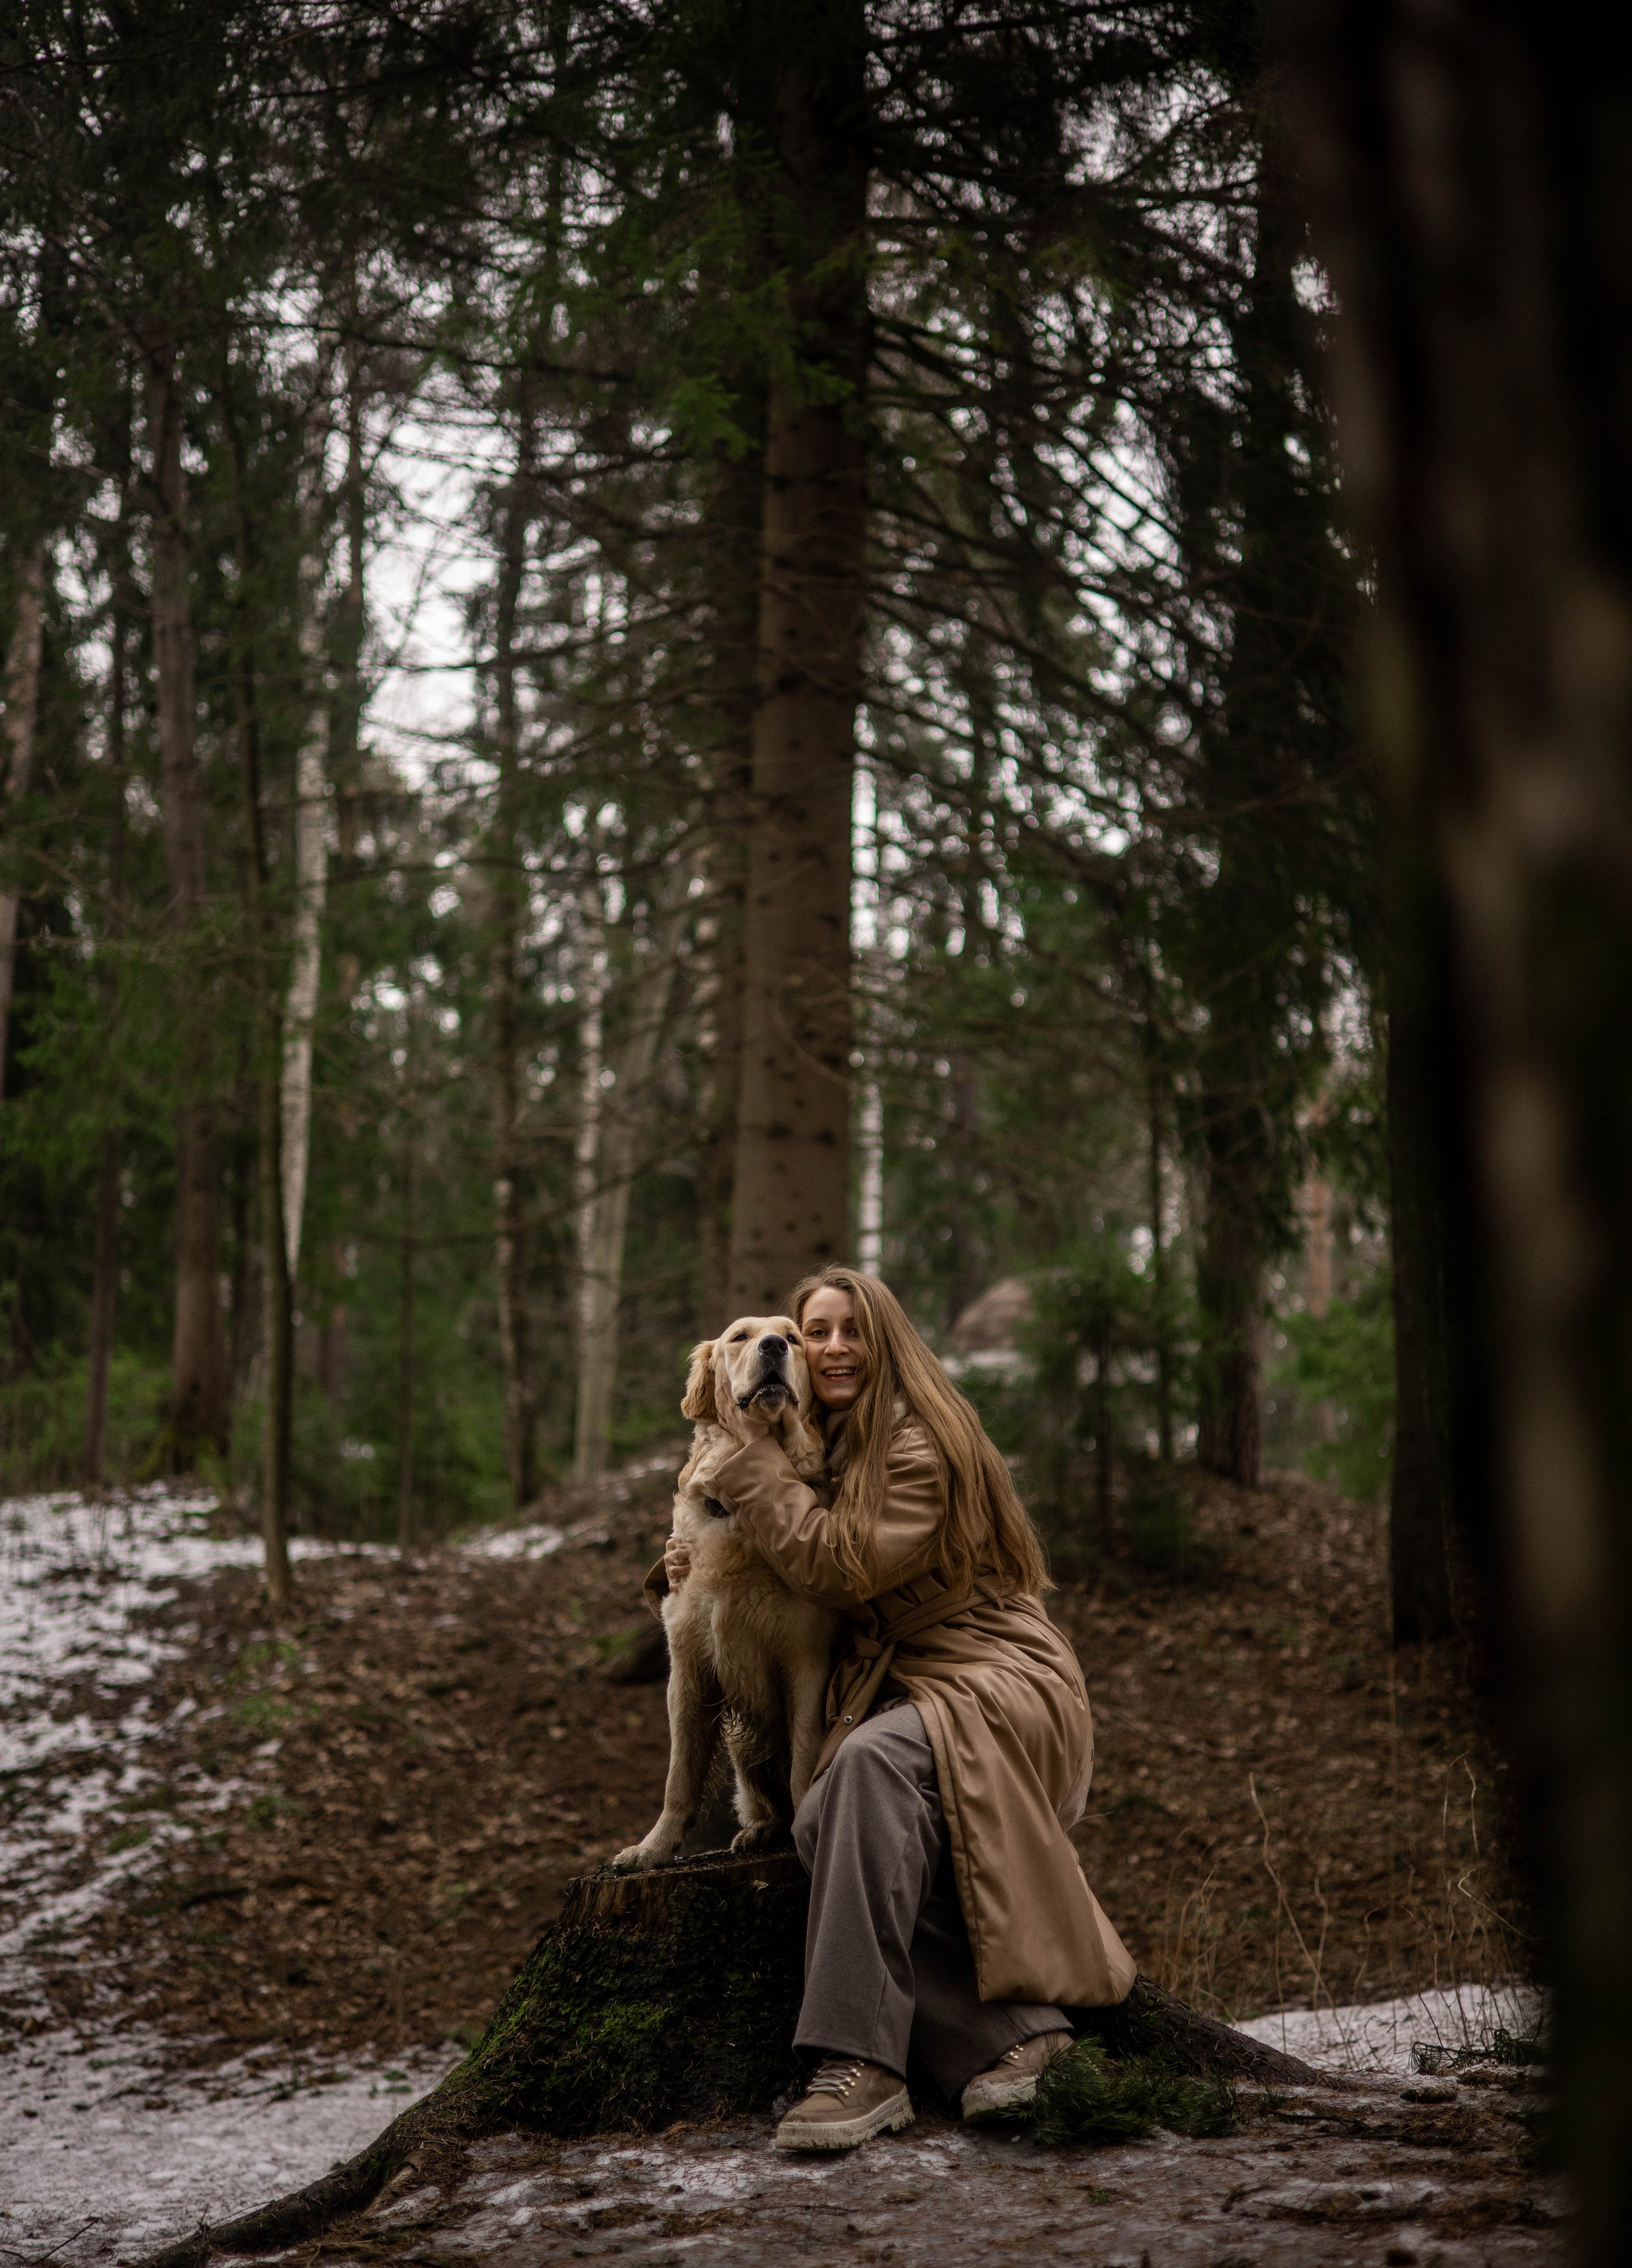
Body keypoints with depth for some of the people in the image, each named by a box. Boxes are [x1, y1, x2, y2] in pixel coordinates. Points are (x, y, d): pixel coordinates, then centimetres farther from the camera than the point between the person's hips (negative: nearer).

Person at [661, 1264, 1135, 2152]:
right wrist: (704, 1570, 4)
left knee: (872, 1759, -39)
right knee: (822, 1824, -26)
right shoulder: (831, 1446, 17)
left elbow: (841, 1566, -19)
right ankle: (1010, 2030, -24)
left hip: (994, 1682, -7)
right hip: (898, 1693, 7)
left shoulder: (921, 1446, -10)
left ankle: (863, 2064, -42)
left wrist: (750, 1454, -11)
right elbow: (810, 1595, 24)